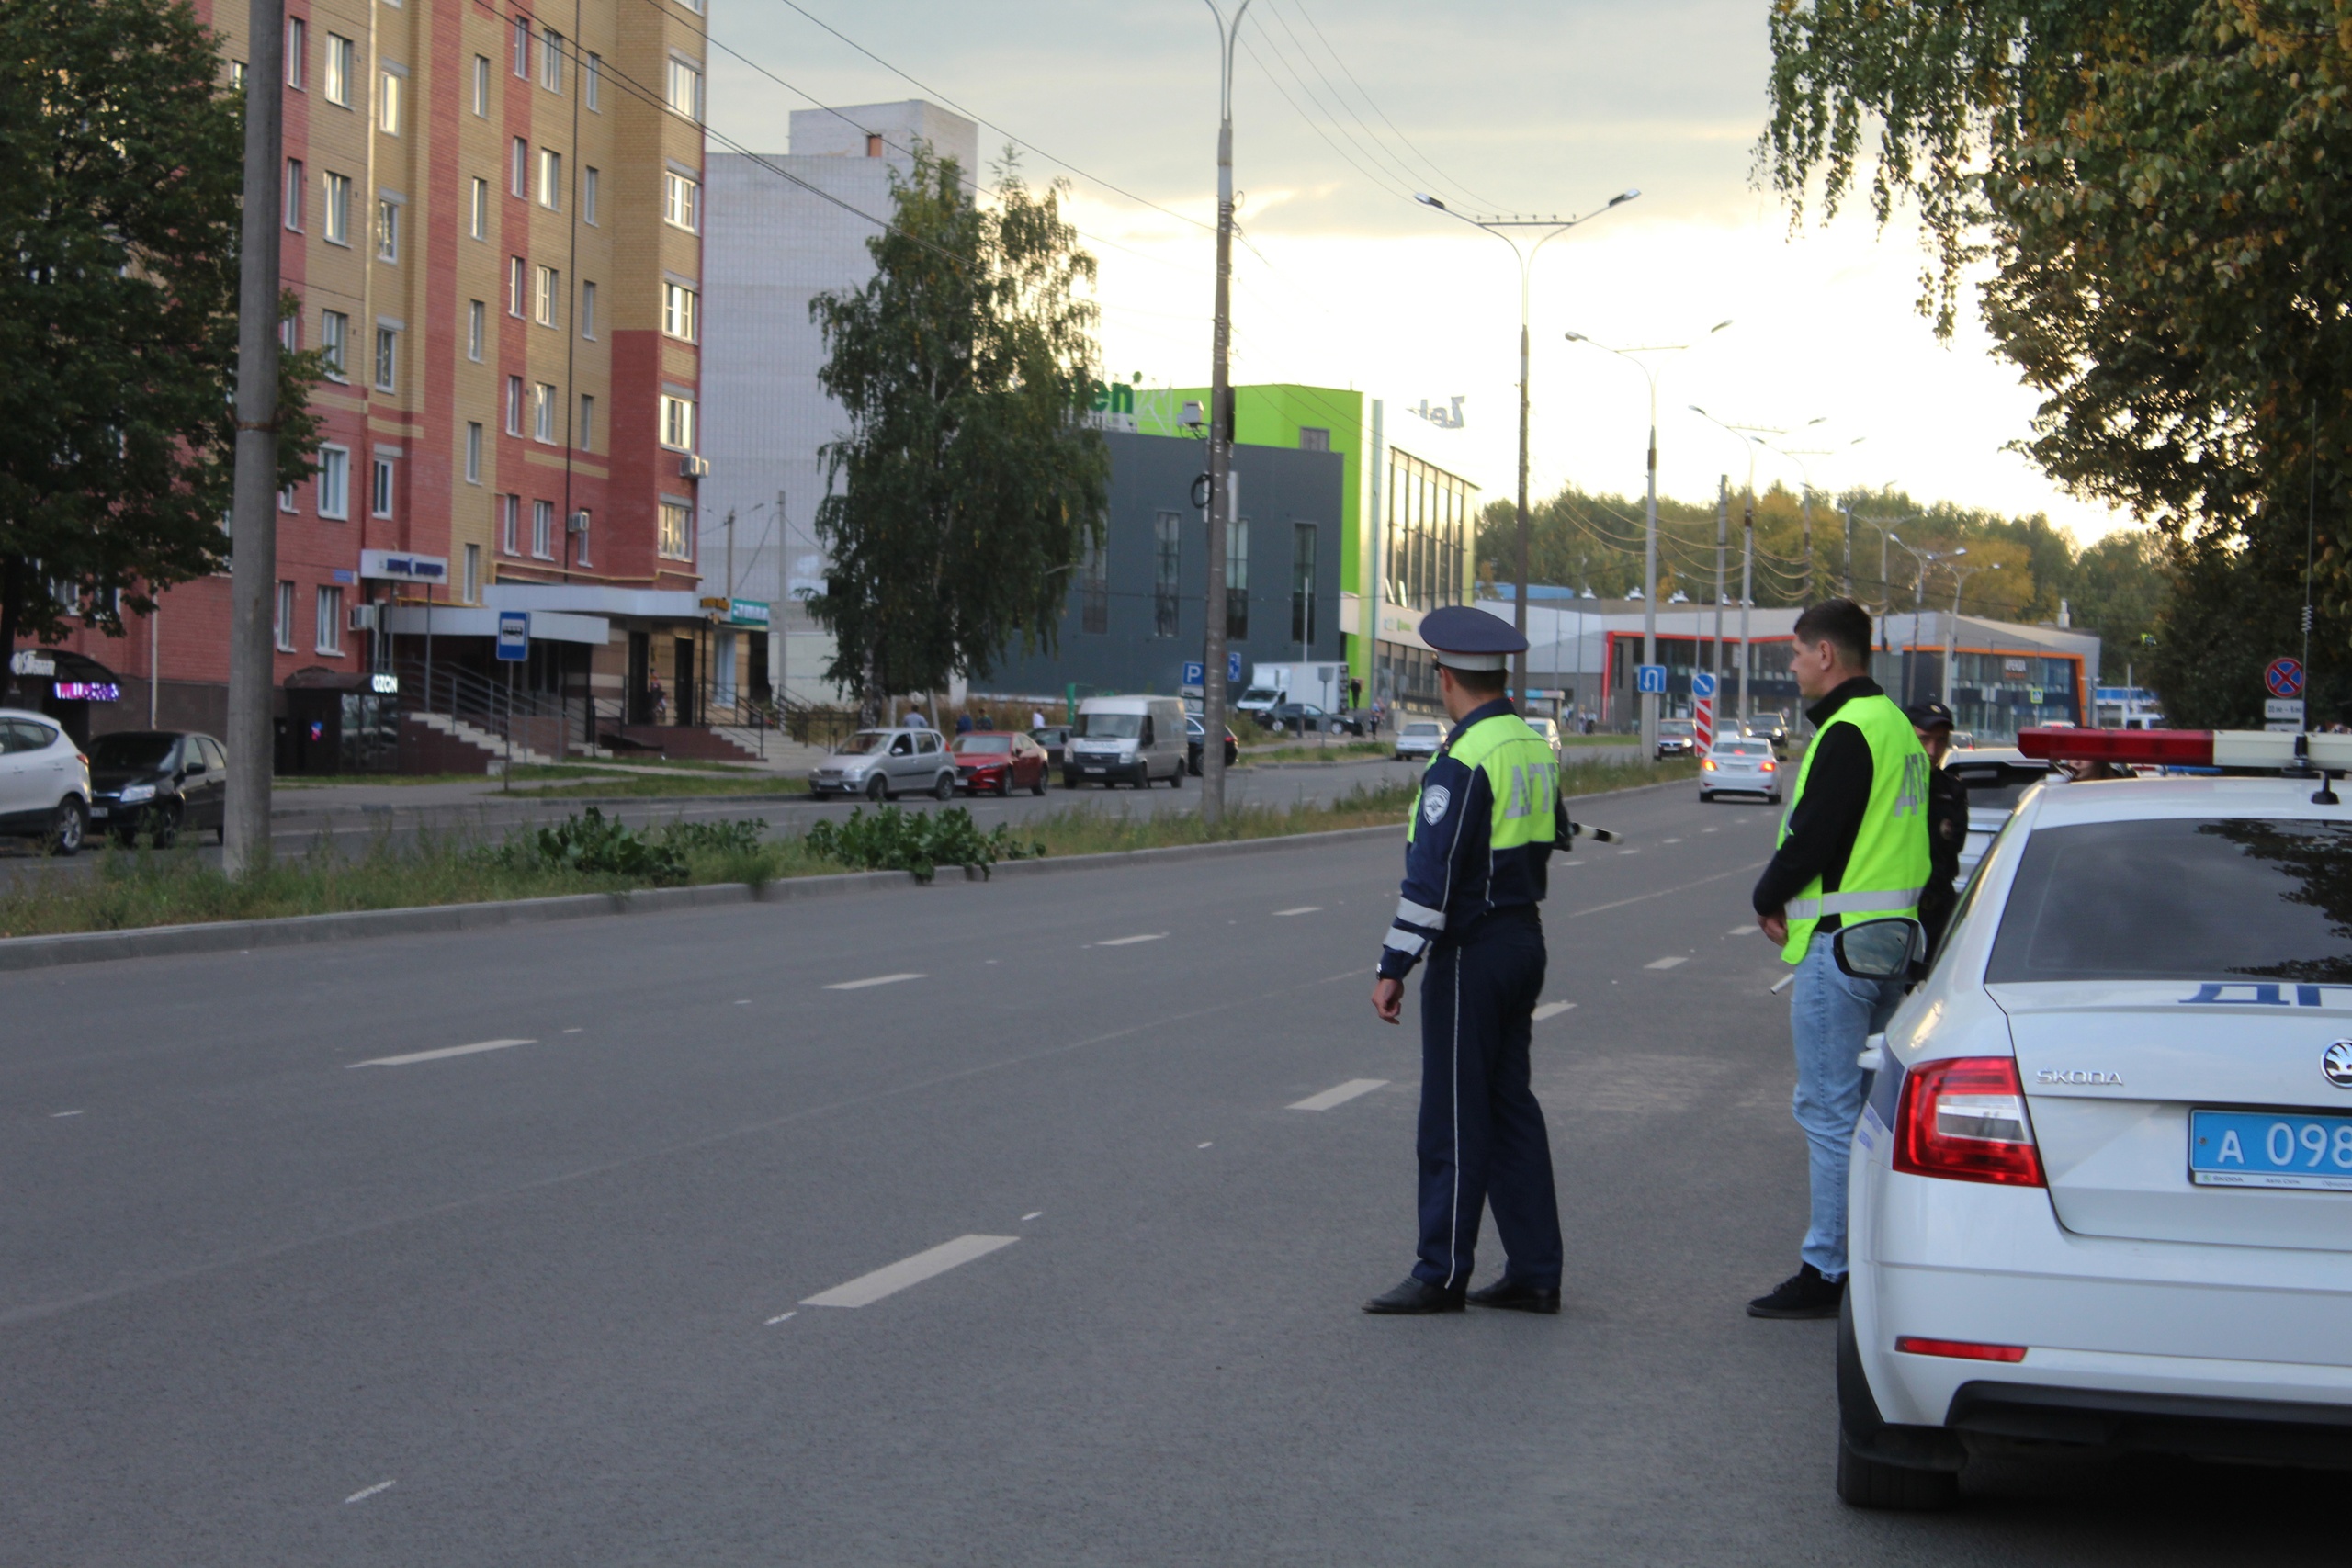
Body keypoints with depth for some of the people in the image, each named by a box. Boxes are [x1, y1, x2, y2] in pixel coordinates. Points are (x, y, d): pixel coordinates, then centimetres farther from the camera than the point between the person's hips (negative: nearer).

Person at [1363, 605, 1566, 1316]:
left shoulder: (1462, 762, -18)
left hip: (1472, 955, -9)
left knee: (1455, 1118, -2)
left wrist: (1394, 967, -18)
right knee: (1511, 1106, 13)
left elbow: (1431, 876, -21)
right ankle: (1534, 1274, 15)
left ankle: (1442, 1275, 3)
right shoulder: (1536, 750, 10)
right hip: (1525, 940, 9)